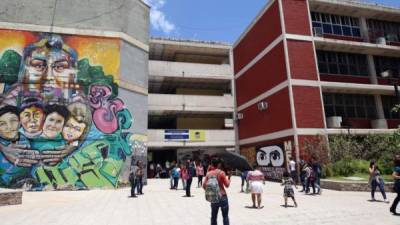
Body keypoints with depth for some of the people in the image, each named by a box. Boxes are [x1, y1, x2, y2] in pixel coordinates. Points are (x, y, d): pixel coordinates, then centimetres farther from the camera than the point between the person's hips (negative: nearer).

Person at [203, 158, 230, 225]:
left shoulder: (208, 173, 1)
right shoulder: (221, 172, -12)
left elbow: (204, 185, 2)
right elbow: (227, 185, -9)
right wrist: (229, 178, 6)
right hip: (222, 196, -4)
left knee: (213, 216, 12)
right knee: (225, 216, 6)